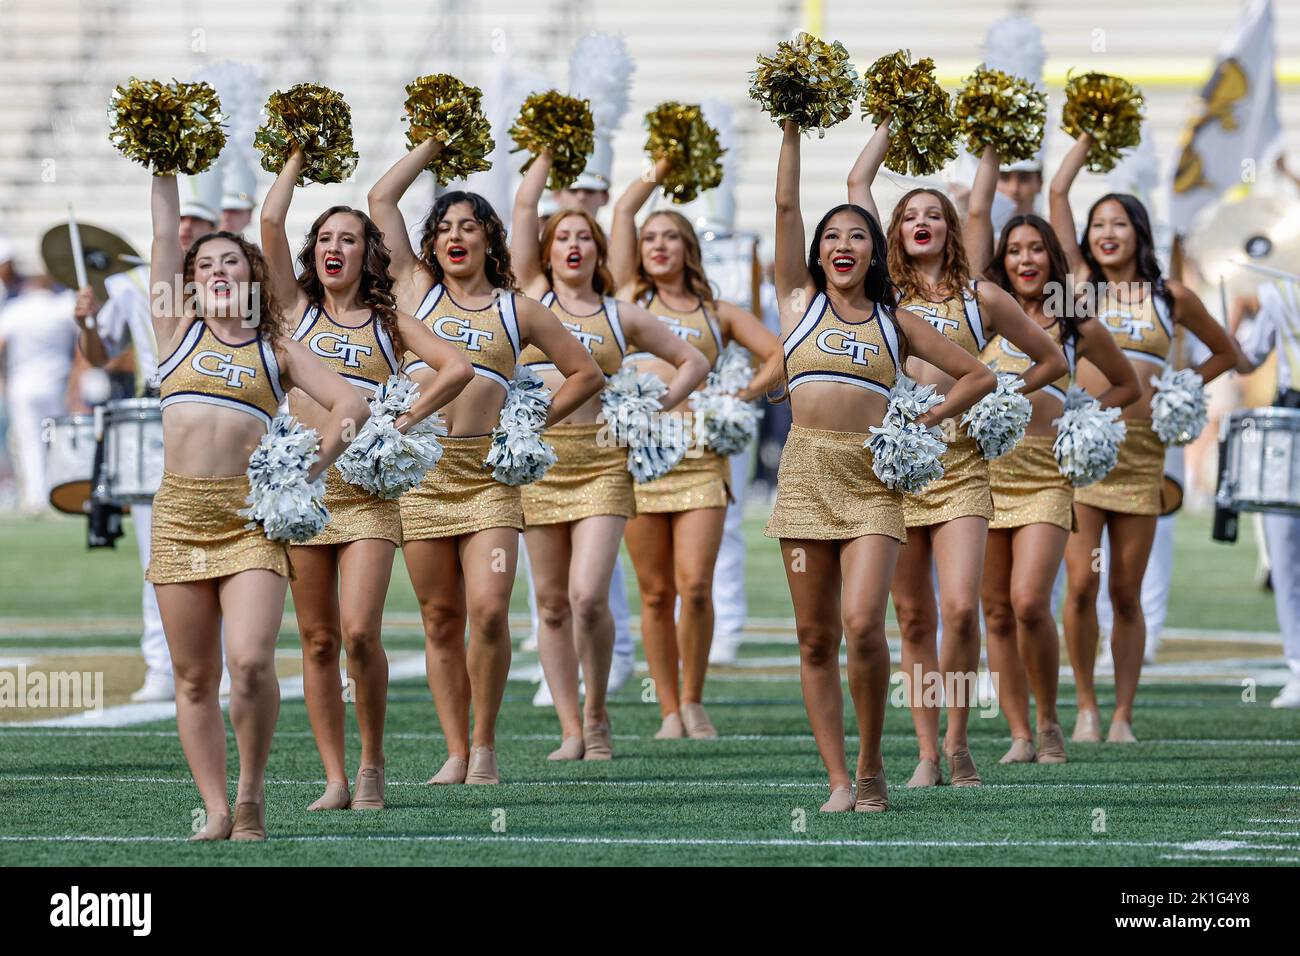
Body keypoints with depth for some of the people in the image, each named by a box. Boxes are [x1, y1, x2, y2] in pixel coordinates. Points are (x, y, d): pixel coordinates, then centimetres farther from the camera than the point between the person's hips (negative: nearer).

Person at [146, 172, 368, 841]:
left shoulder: (278, 351, 13)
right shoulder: (178, 331, 14)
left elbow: (349, 403, 6)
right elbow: (164, 234, 13)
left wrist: (309, 468, -3)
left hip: (252, 516, -2)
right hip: (181, 511, 2)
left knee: (251, 661, -18)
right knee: (194, 677, 1)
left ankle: (252, 792, 0)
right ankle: (216, 810, 6)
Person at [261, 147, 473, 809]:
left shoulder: (389, 324, 10)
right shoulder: (298, 309, 11)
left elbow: (457, 367, -3)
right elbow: (270, 222, 3)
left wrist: (403, 422, -7)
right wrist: (298, 155, 12)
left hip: (369, 493, -2)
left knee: (359, 633, -14)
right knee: (318, 642, 2)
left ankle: (372, 766, 2)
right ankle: (334, 778, 6)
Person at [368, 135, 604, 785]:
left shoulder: (516, 310, 12)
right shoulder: (417, 290, 14)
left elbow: (587, 374, 18)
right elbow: (381, 199, 13)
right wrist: (434, 145, 20)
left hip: (489, 474, -1)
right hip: (421, 468, 1)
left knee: (488, 610, -15)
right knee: (441, 620, 2)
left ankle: (485, 745, -1)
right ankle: (456, 753, 7)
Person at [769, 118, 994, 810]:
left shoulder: (896, 322, 12)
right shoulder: (800, 300, 12)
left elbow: (979, 376, 17)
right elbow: (785, 206, 6)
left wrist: (925, 421, 5)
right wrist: (792, 133, 4)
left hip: (873, 480, -1)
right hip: (806, 472, 1)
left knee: (863, 625, -18)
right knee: (815, 638, 0)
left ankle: (871, 762, 0)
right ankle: (839, 782, 3)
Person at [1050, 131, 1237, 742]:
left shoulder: (1170, 297, 10)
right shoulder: (1080, 282, 9)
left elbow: (1225, 351, 24)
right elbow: (1057, 193, 8)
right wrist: (1090, 136, 16)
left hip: (1141, 451, 0)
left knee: (1126, 594, 2)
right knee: (1081, 586, -8)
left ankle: (1122, 716, 7)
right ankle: (1085, 708, 5)